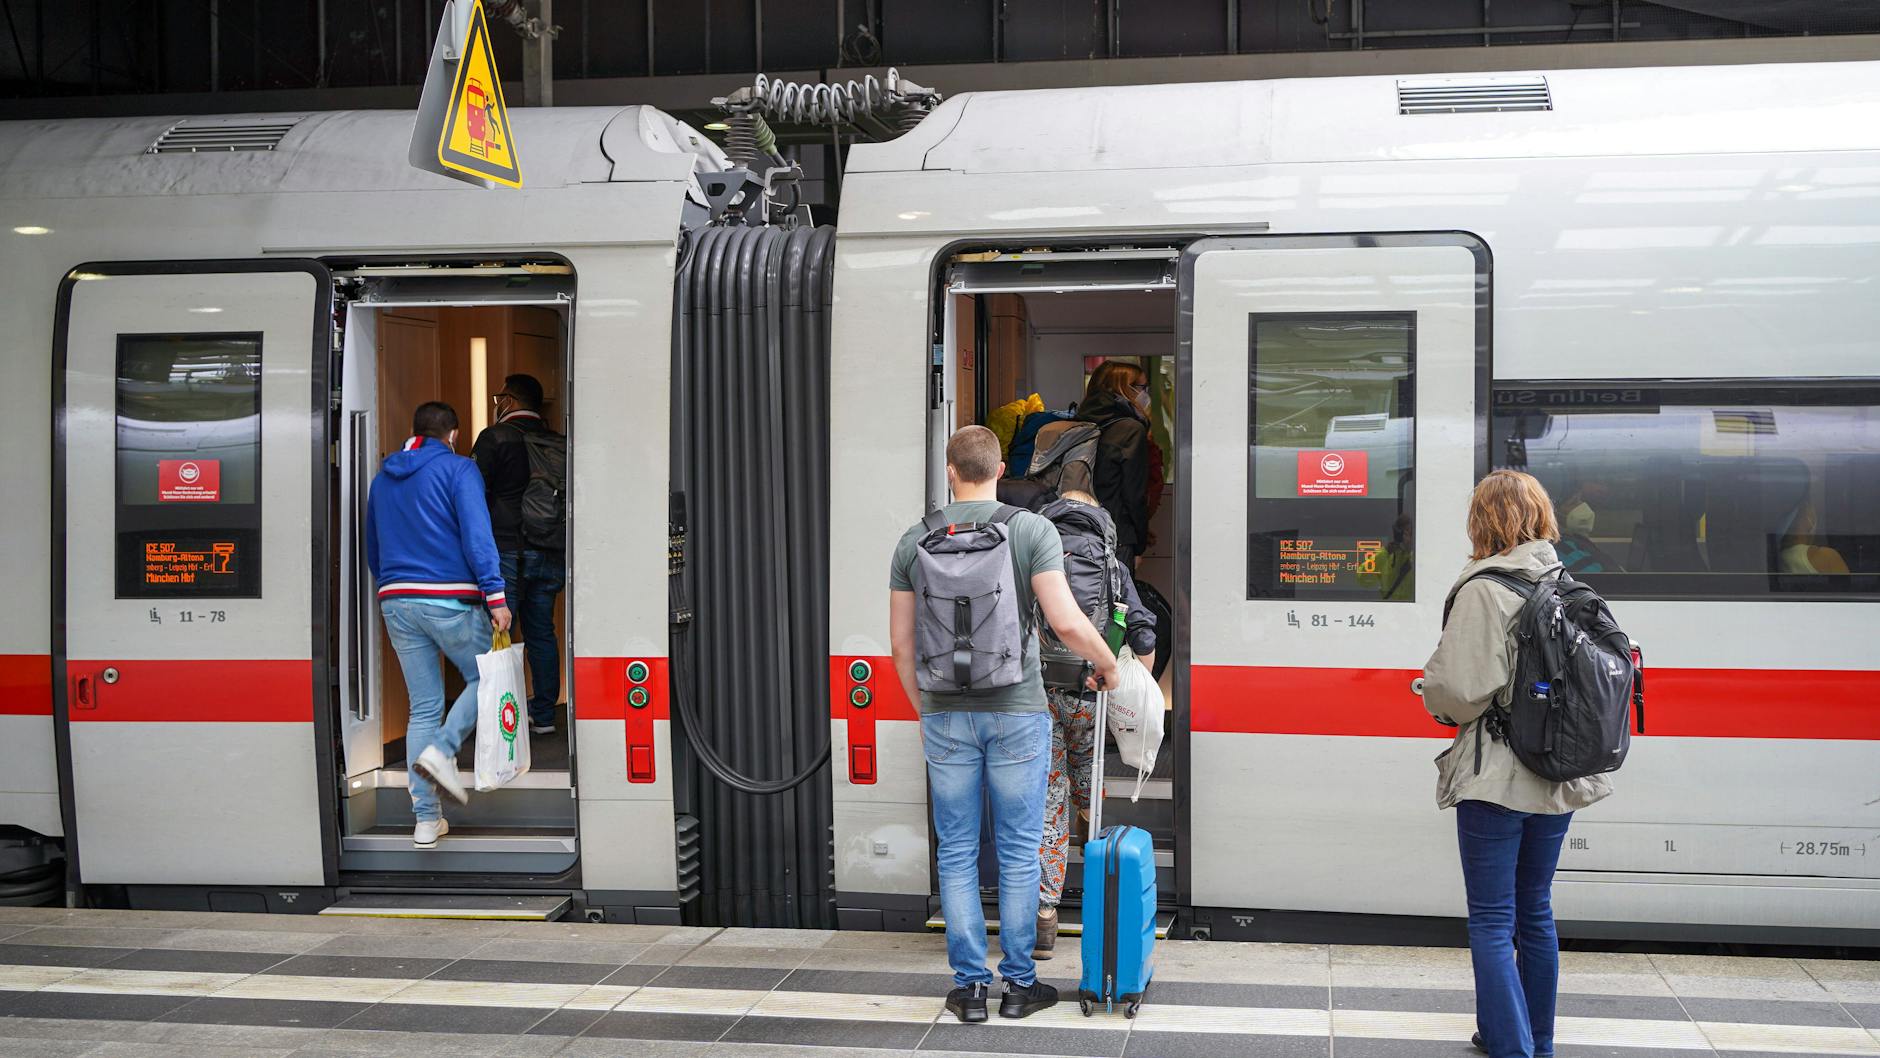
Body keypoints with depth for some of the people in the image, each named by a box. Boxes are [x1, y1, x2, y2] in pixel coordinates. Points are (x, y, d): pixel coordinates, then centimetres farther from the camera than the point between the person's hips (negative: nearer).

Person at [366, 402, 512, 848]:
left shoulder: (382, 479, 18)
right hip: (450, 600, -6)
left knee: (423, 707, 8)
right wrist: (495, 594, -17)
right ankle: (442, 750, -12)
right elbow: (476, 534, -14)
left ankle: (426, 819, 7)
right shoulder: (458, 468, -2)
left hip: (396, 603, 6)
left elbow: (373, 552, 24)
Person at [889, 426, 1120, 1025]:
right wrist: (1106, 662, 5)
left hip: (946, 715, 2)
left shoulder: (914, 542, 3)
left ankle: (970, 985, 14)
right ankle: (1019, 983, 14)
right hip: (1016, 711, -2)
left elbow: (901, 642, 5)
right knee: (1018, 852, 7)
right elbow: (1066, 621, -14)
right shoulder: (1032, 530, -5)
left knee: (957, 852, 9)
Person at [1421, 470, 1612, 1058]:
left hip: (1497, 778, -7)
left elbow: (1459, 690, -20)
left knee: (1492, 922, -1)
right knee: (1535, 911, 19)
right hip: (1560, 780, 7)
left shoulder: (1482, 590, -15)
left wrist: (1430, 692, 1)